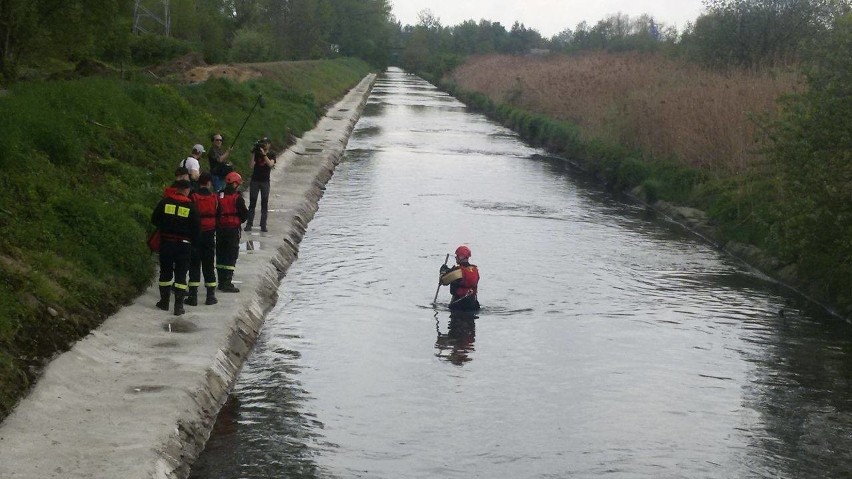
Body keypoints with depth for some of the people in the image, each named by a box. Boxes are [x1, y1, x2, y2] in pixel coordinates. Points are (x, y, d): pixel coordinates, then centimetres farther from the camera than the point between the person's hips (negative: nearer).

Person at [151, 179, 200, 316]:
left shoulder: (165, 202, -3)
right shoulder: (190, 206, -7)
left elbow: (154, 220, 4)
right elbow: (196, 227, -5)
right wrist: (192, 239, 11)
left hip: (166, 242, 2)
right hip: (184, 244, -2)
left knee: (165, 272, 15)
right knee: (181, 274, 4)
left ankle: (164, 302, 21)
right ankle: (179, 305, -1)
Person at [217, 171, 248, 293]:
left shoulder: (219, 196, 3)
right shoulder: (237, 197, -13)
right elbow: (245, 214, -10)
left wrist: (217, 224, 16)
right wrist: (239, 220, 10)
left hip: (220, 228, 6)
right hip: (233, 229, -6)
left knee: (221, 254, 14)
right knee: (231, 255, -2)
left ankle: (222, 281, 20)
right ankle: (227, 283, -6)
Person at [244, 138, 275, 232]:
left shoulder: (271, 155, 4)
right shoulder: (257, 154, 5)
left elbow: (270, 164, -16)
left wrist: (264, 154, -25)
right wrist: (253, 153, -16)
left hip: (265, 182, 0)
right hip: (255, 181, 0)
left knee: (265, 204, -1)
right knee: (252, 203, -1)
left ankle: (263, 225, 1)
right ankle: (249, 224, -1)